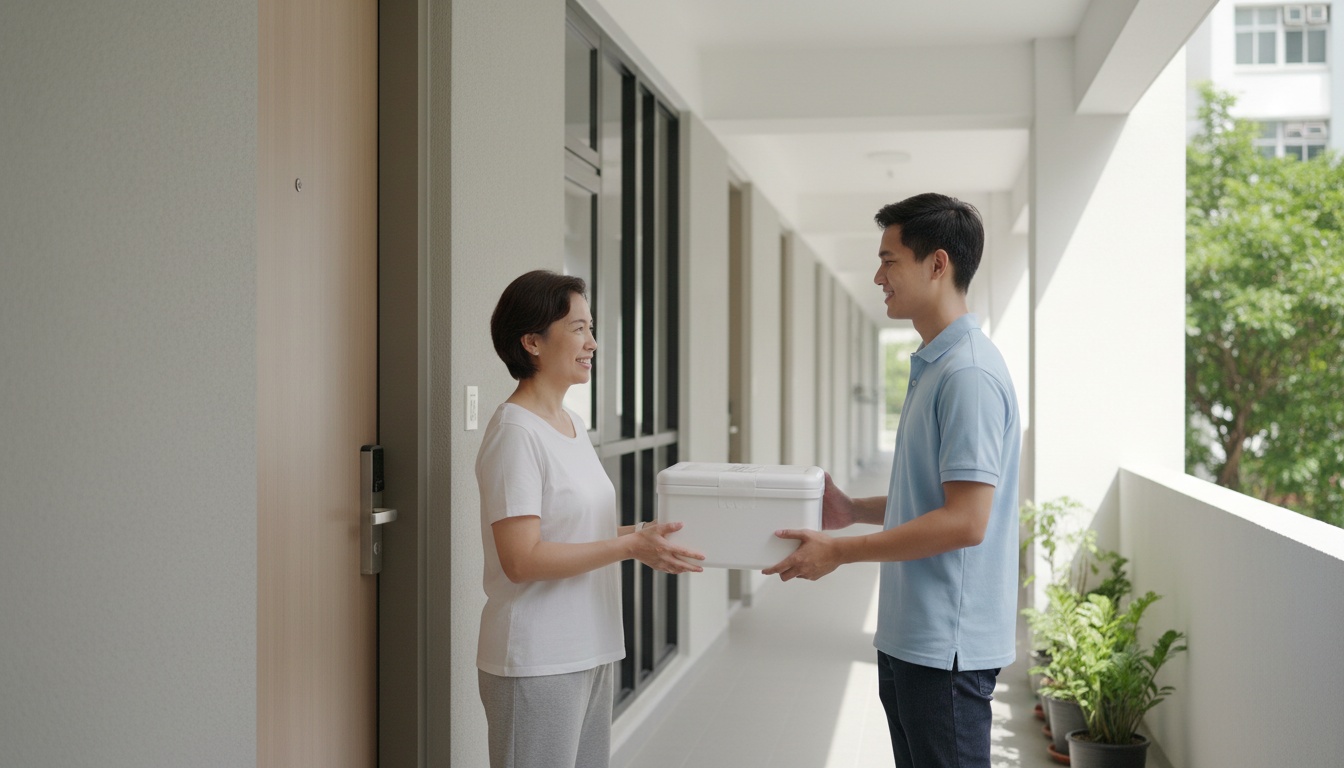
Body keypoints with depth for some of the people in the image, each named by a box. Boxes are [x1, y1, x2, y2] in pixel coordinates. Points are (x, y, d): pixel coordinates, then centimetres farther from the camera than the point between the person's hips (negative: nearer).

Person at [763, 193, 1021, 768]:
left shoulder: (969, 374, -19)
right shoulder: (932, 366, 13)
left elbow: (966, 521, -23)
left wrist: (841, 551, -17)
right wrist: (855, 510, 8)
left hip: (946, 643, -10)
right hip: (911, 635, 10)